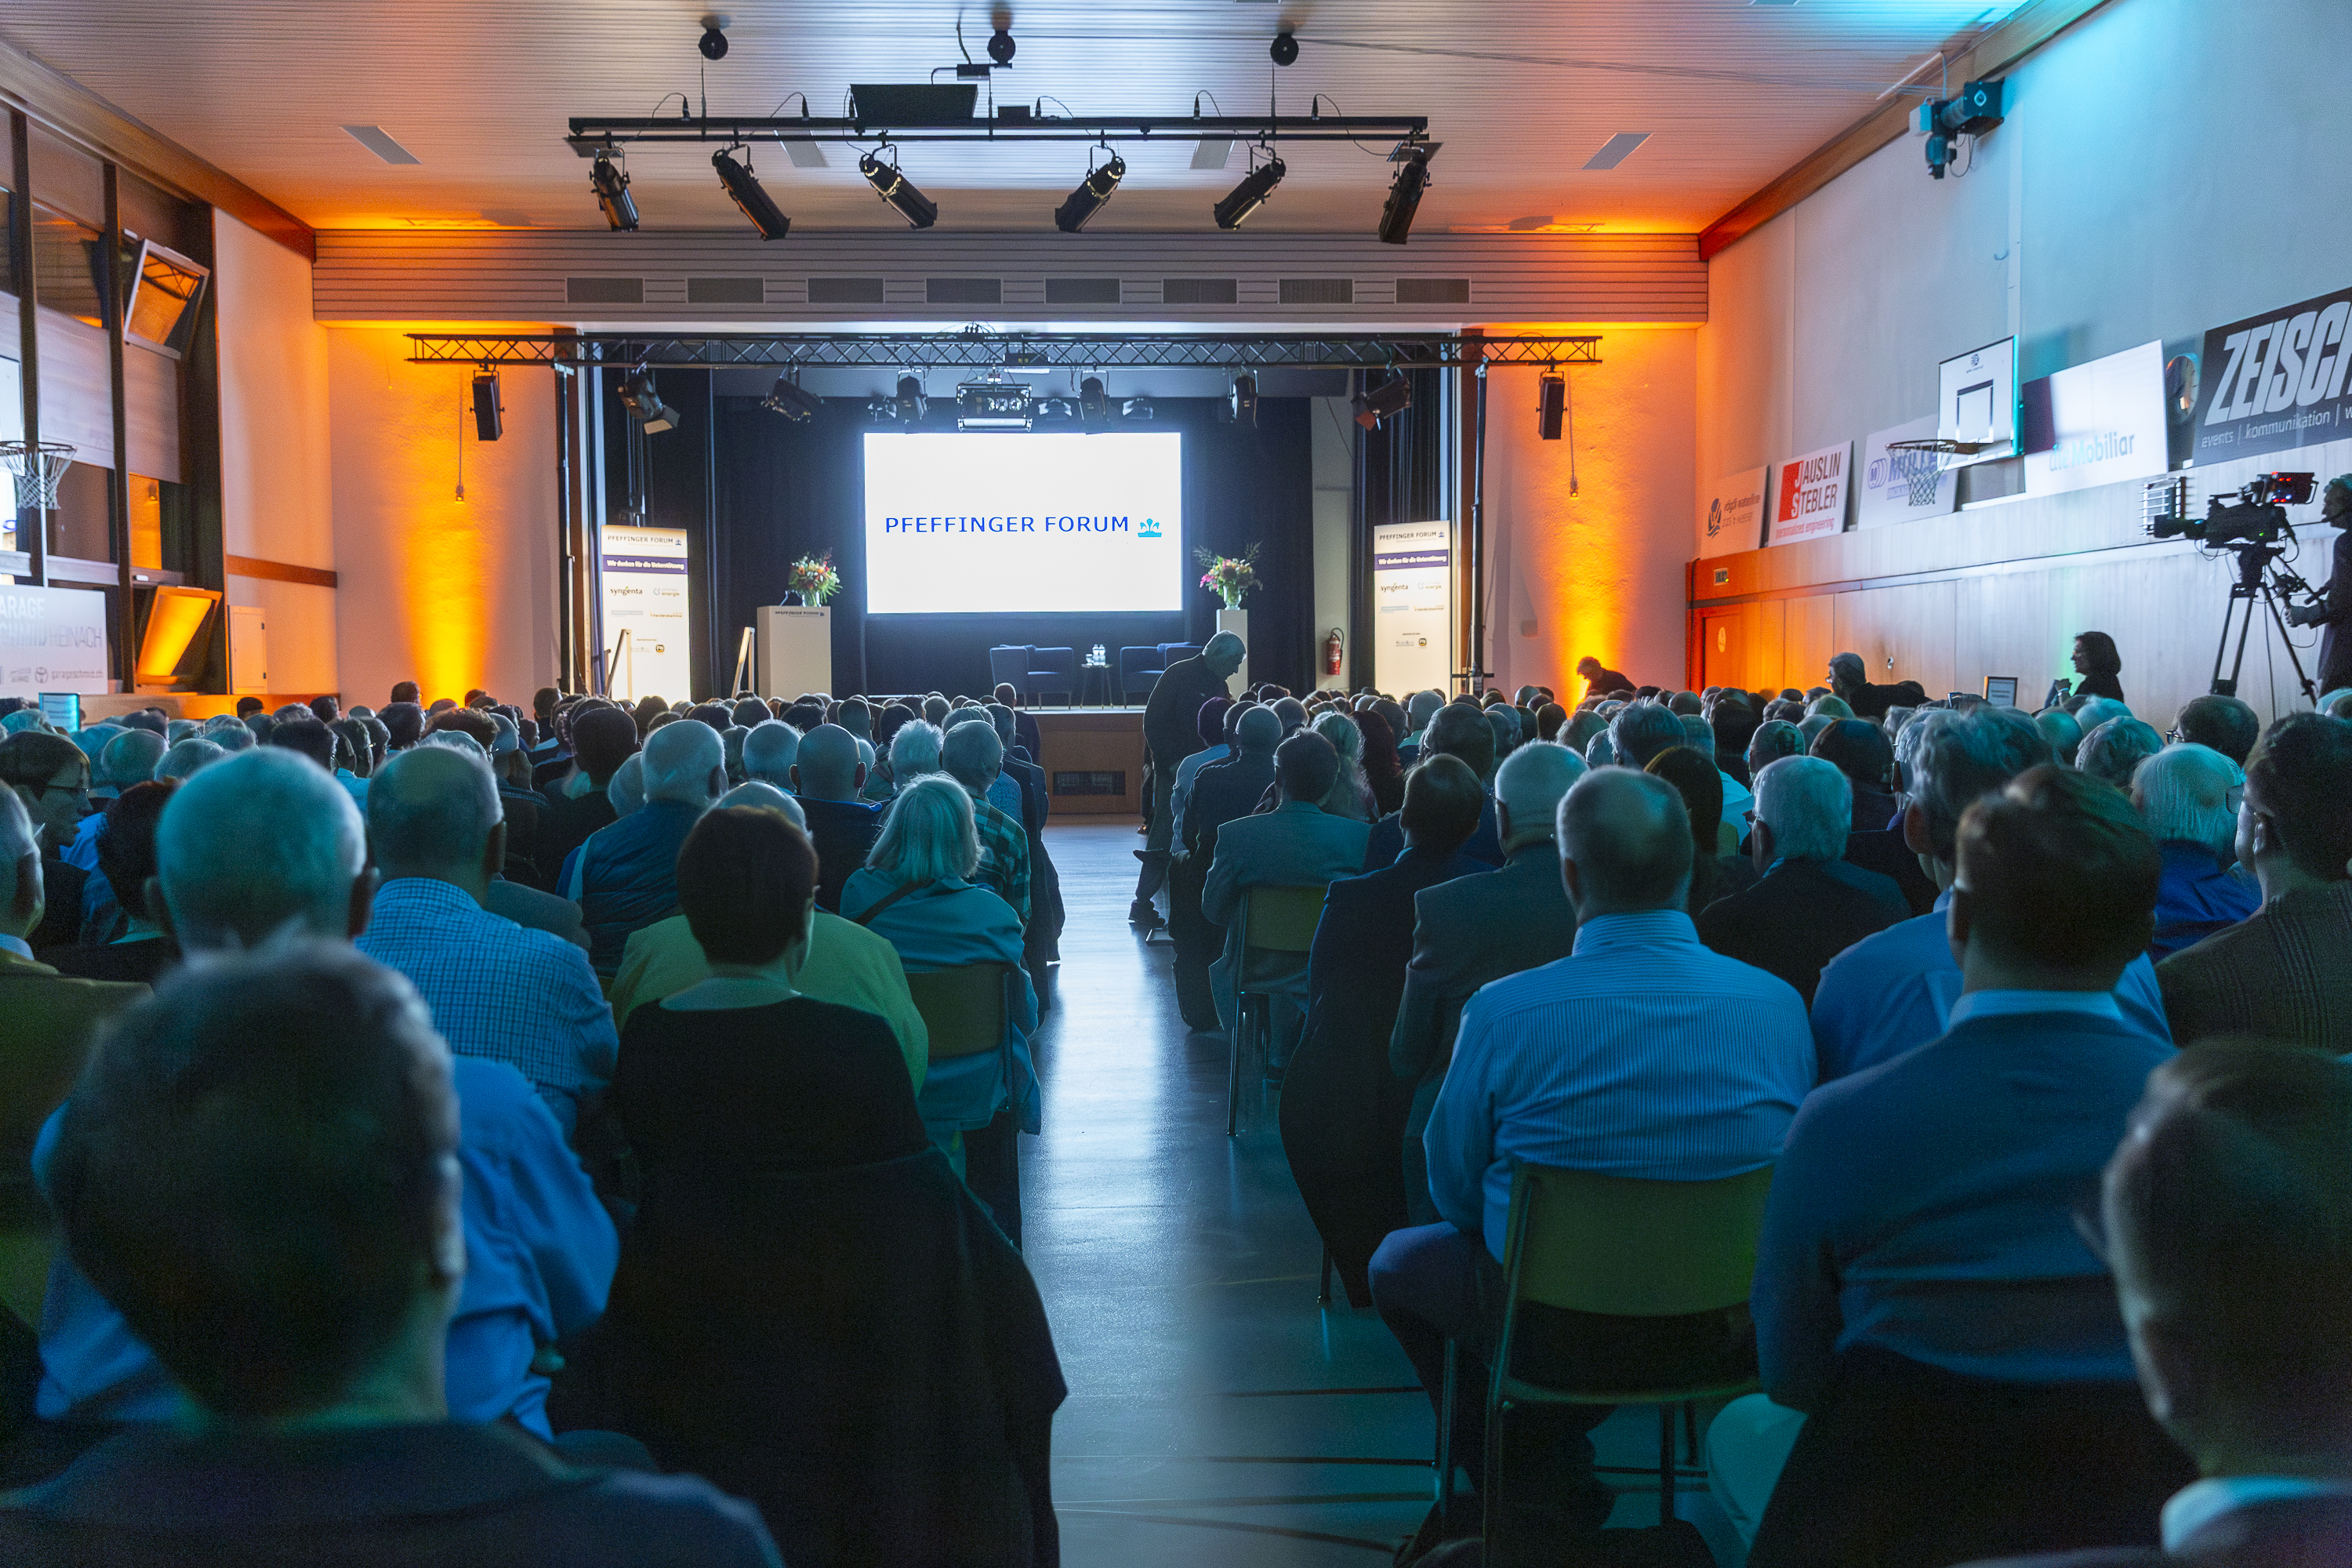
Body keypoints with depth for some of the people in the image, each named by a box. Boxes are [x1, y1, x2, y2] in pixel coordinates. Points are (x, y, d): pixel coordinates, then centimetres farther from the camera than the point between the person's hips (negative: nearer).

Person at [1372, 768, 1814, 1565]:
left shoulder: (1503, 1012, -20)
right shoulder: (1780, 1004, -11)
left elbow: (1455, 1193, -7)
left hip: (1557, 1330, -4)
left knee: (1399, 1260, 24)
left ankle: (1548, 1493, 22)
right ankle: (1546, 1467, 33)